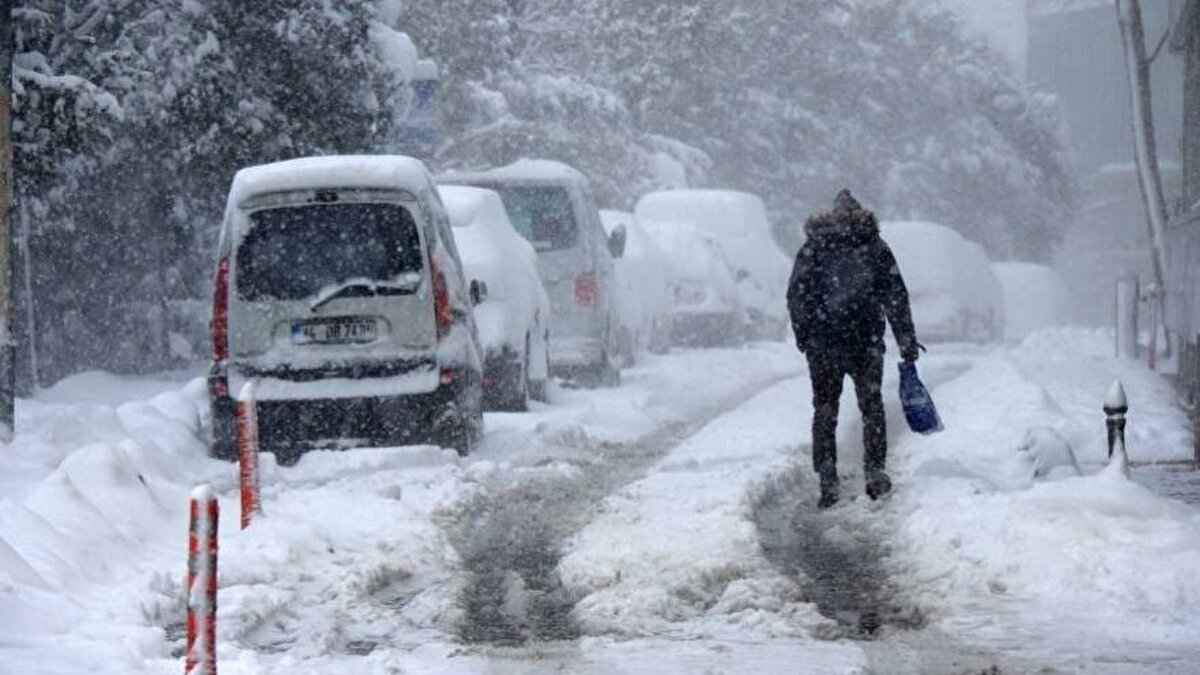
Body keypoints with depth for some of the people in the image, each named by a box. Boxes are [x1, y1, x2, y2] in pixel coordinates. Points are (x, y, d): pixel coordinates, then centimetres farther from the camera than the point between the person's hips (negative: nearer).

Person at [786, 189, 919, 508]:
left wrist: (803, 337, 10)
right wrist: (907, 341, 6)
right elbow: (896, 297, 3)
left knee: (825, 410, 7)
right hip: (866, 342, 0)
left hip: (822, 344, 0)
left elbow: (796, 296, 1)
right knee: (871, 406, 13)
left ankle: (827, 481, 0)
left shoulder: (813, 248, 5)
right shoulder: (875, 247, 4)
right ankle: (875, 472, 6)